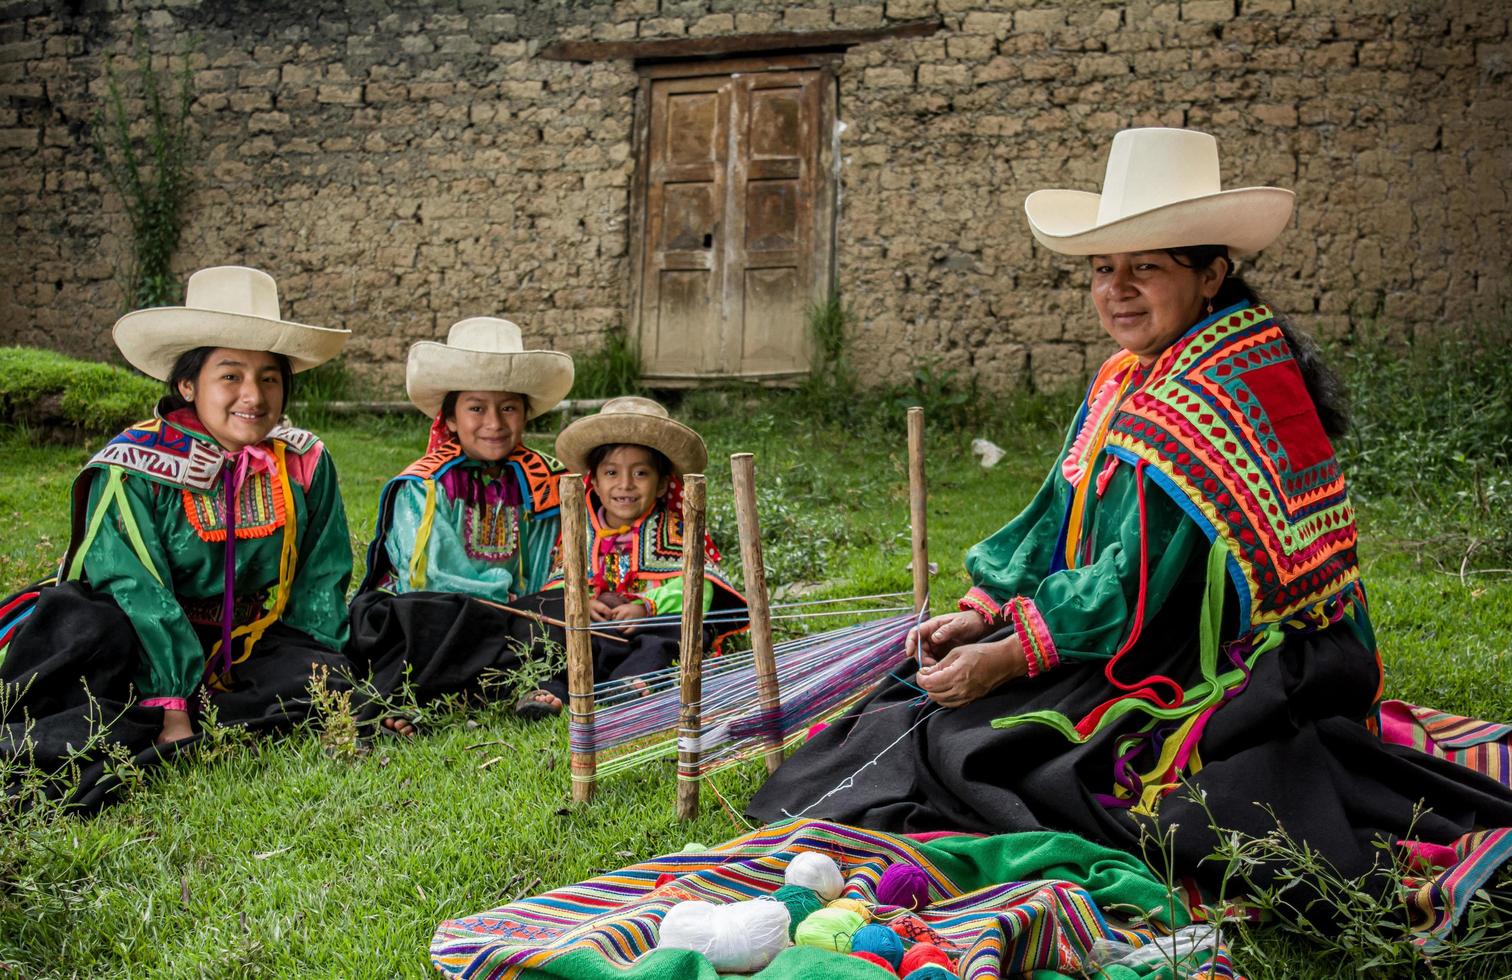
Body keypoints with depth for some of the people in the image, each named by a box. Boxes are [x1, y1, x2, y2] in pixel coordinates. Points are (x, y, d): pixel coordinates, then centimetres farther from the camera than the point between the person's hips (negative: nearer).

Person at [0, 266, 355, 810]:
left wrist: (317, 673, -8)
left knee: (325, 679, -27)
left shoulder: (306, 465, -1)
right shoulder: (134, 468, -13)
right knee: (81, 624, -33)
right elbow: (139, 593, -20)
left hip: (253, 644, 4)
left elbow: (321, 582, 5)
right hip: (144, 648, -4)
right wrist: (171, 707, -28)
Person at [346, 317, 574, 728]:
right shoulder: (424, 487, -7)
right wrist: (502, 591, -7)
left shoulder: (537, 483, 7)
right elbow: (429, 580, -13)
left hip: (506, 616, 6)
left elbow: (536, 583, 8)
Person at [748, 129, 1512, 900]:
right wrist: (983, 614, -3)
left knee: (972, 736, -19)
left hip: (1244, 677, -9)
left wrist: (1008, 658, -22)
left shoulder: (1228, 394, -22)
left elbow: (1152, 585, -25)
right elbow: (1065, 518, 10)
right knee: (932, 695, 3)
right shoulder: (1131, 378, 9)